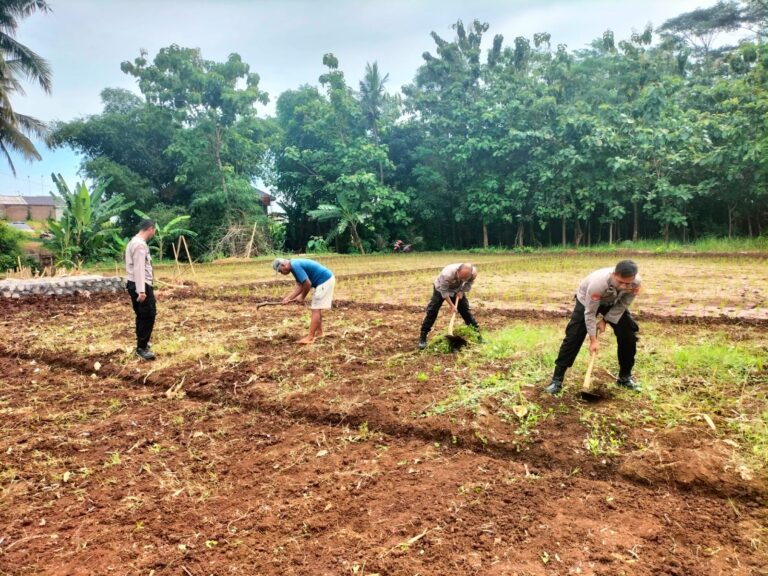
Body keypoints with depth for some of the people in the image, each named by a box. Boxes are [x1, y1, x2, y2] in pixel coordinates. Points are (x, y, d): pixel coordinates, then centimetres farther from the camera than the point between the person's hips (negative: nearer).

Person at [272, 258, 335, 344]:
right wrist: (288, 298, 5)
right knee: (317, 308, 18)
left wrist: (302, 297, -4)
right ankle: (319, 332, 28)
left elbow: (308, 284, -20)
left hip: (325, 280, -10)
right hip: (325, 280, 10)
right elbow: (300, 286, 13)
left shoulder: (295, 266, -19)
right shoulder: (295, 265, 12)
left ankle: (310, 338, -8)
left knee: (315, 310, -9)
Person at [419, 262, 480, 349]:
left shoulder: (473, 273, -32)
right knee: (432, 312, -8)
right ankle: (422, 337, 0)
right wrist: (451, 305, -24)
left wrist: (462, 291, -18)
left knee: (466, 310, 2)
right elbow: (444, 291, -29)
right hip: (441, 289, -3)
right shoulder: (447, 274, -44)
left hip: (457, 290, 4)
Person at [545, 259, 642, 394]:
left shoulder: (636, 282, -32)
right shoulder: (598, 283, -44)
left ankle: (625, 377, 16)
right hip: (587, 301, -4)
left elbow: (623, 305, -13)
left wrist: (605, 320, -14)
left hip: (614, 303, 4)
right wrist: (593, 340, -27)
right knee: (573, 338, -12)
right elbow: (590, 313, -32)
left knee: (629, 336, -3)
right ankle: (557, 380, -8)